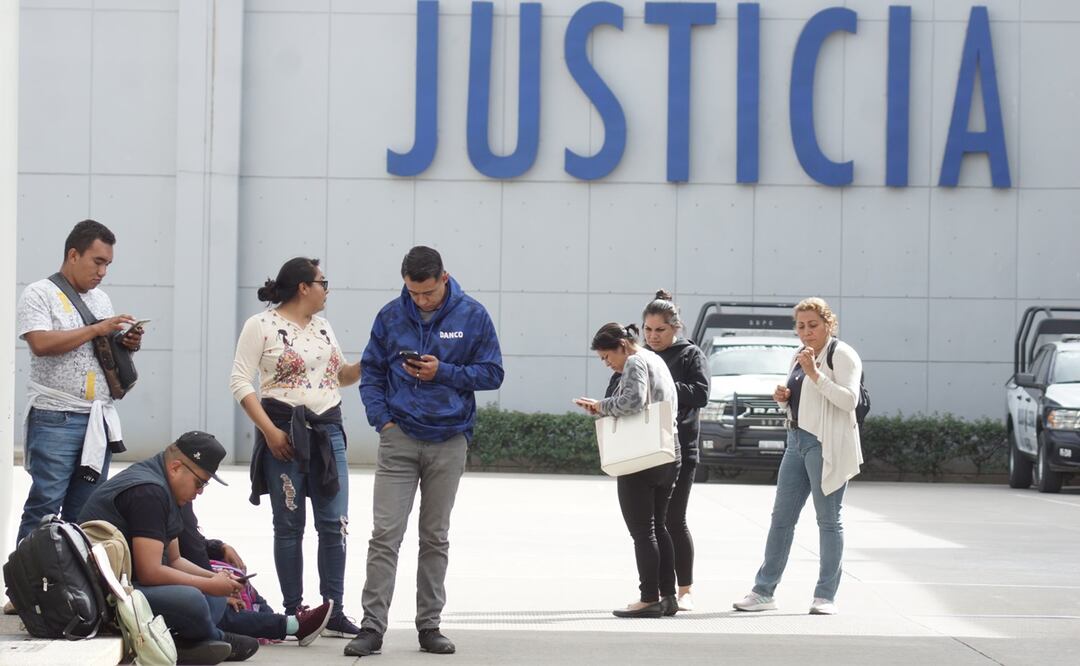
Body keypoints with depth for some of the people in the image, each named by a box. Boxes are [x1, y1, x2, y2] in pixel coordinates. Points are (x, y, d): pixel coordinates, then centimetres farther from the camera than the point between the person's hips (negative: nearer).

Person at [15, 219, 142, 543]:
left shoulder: (101, 298, 18)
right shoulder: (39, 294, -3)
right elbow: (41, 343, -19)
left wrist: (128, 345, 3)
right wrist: (97, 329, -15)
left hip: (99, 419, 6)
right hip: (55, 419, -6)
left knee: (85, 512, 6)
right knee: (45, 505, -8)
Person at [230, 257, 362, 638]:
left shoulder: (323, 327, 16)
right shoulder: (261, 326, -4)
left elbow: (341, 375, 26)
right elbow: (240, 382, -8)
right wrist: (269, 430, -16)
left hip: (328, 430, 6)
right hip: (285, 431, -5)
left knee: (334, 523, 1)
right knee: (290, 525, 1)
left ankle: (334, 613, 6)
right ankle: (293, 613, 8)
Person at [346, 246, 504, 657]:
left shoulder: (473, 316, -2)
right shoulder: (391, 316, 0)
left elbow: (492, 374, -1)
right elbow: (371, 372, 7)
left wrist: (443, 372, -14)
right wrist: (382, 419, -5)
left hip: (449, 442, 0)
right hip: (399, 439, 0)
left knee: (435, 538, 10)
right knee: (385, 535, -6)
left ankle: (430, 625, 18)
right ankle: (372, 627, -6)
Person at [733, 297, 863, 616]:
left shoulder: (841, 355, -6)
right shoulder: (799, 356, 19)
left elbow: (849, 399, -18)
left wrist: (814, 374, -23)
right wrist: (784, 397, 7)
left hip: (826, 445, -8)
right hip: (797, 440, 8)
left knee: (828, 520, -2)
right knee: (781, 517, 7)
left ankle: (826, 596, 3)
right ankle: (763, 591, 11)